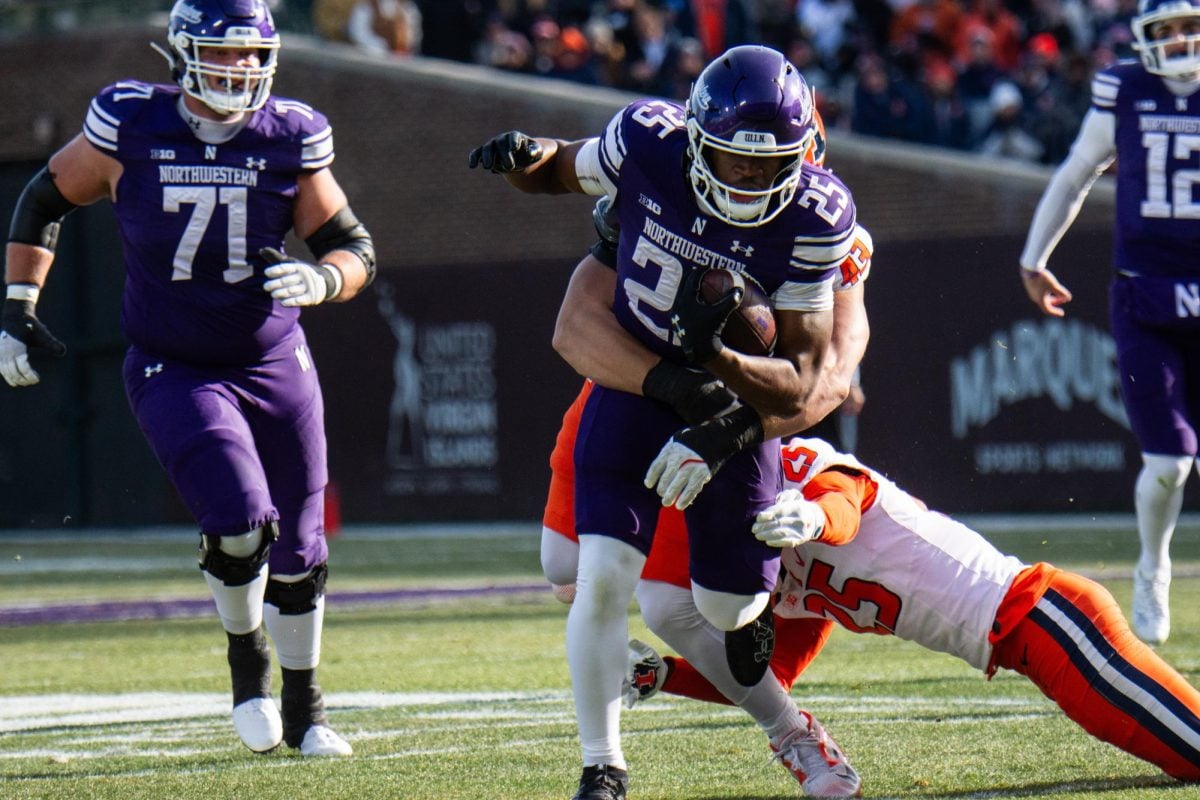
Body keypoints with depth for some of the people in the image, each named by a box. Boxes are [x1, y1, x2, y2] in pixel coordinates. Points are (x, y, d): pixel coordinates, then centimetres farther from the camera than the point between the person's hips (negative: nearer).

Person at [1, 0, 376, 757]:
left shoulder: (290, 138, -8)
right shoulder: (130, 127, -11)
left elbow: (356, 248, -2)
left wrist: (321, 280, -25)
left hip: (276, 366, 3)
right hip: (174, 372, -2)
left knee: (297, 547, 8)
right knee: (239, 521, -21)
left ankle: (305, 709, 28)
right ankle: (247, 652, 11)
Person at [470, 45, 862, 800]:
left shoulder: (816, 217, -24)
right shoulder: (648, 143, -22)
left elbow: (797, 385, -22)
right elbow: (563, 170, 2)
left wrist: (717, 358, -41)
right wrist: (523, 157, -22)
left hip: (733, 400, 0)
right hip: (632, 388, 0)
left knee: (729, 604, 9)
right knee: (603, 577, -16)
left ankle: (755, 612, 49)